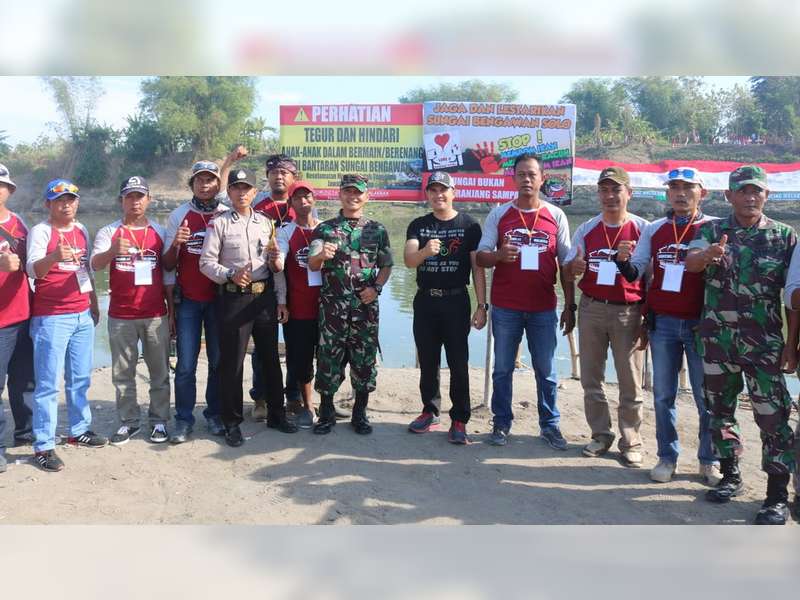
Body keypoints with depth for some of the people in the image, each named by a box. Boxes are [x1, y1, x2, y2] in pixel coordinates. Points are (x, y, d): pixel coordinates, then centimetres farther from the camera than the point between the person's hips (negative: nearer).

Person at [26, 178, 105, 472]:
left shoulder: (81, 230, 11)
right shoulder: (40, 231, -8)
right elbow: (33, 269, -23)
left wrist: (94, 304, 22)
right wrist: (54, 257, -43)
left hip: (82, 315, 6)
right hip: (50, 318, -6)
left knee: (80, 378, 15)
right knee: (48, 383, -4)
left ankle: (79, 430, 28)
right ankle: (43, 445, 1)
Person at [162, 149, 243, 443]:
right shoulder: (179, 215, 2)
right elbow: (167, 264, 3)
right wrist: (175, 244, -16)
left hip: (219, 298, 0)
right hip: (187, 300, 0)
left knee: (219, 361, 7)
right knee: (186, 365, 1)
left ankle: (214, 414, 21)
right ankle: (184, 419, 11)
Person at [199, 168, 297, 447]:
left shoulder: (266, 223, 11)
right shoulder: (219, 224, -1)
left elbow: (277, 267, 12)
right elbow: (206, 262, -6)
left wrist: (281, 299, 9)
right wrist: (231, 275, -22)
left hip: (265, 296, 4)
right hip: (233, 298, -4)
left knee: (271, 358, 12)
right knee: (231, 361, 1)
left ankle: (276, 414, 26)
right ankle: (232, 423, 13)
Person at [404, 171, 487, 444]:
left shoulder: (469, 225, -1)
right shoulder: (418, 225, 6)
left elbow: (478, 268, -2)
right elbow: (408, 261, -9)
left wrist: (482, 306, -8)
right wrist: (425, 251, -31)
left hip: (456, 301, -3)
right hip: (425, 301, 3)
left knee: (458, 363, -1)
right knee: (427, 361, 12)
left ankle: (459, 421, 6)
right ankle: (430, 412, 25)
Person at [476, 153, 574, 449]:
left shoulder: (556, 216, 4)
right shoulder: (498, 214, 2)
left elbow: (566, 264, 6)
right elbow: (480, 257, 2)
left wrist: (570, 305, 1)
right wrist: (499, 255, -21)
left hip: (544, 308, 1)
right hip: (505, 307, 0)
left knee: (546, 370, 8)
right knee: (503, 369, 9)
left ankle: (550, 425, 22)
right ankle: (501, 424, 21)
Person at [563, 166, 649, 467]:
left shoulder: (642, 228, -4)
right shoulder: (587, 229, 6)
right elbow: (568, 270, 8)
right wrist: (574, 267, -14)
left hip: (628, 312, -3)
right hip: (591, 308, 4)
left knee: (630, 383, 4)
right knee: (591, 378, 11)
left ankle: (630, 443, 16)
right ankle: (601, 435, 26)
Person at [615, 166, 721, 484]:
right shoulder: (654, 230, 6)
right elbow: (635, 273, 5)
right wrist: (623, 260, -16)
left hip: (700, 323, -3)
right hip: (662, 323, 3)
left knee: (706, 396, 6)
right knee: (663, 395, 9)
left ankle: (709, 461, 21)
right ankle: (667, 458, 22)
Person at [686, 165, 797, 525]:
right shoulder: (712, 231, 4)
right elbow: (690, 262, -16)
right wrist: (709, 253, -39)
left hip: (764, 340, -2)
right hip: (716, 336, 2)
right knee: (720, 407, 12)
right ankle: (730, 475, 28)